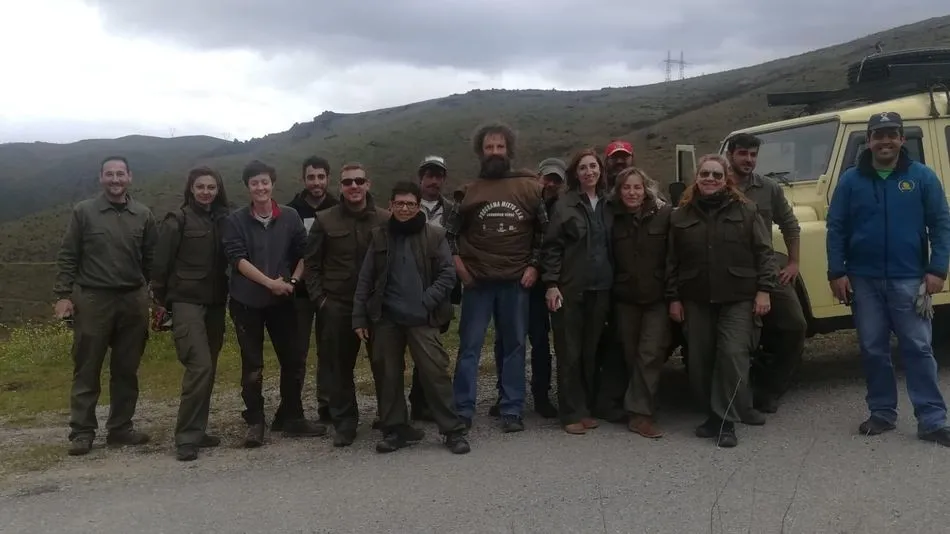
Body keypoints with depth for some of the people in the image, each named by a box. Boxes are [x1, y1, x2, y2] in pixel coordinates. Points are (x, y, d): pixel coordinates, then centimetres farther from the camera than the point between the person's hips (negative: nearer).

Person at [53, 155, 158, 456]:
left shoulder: (143, 215, 7)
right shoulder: (83, 212, 1)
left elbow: (152, 260, 8)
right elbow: (67, 257, 0)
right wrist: (63, 295, -7)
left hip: (133, 301, 2)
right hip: (92, 299, -2)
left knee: (126, 370, 8)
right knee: (87, 370, 3)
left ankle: (121, 428, 18)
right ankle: (82, 432, 10)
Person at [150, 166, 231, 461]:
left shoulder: (223, 220, 10)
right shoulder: (177, 220, -4)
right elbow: (161, 263, -4)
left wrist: (228, 297, 11)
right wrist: (160, 301, -4)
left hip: (215, 304, 6)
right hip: (186, 302, -5)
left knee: (208, 369, 8)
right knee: (200, 366, -16)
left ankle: (198, 430, 19)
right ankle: (187, 436, -8)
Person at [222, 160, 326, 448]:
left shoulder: (290, 216, 3)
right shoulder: (235, 220, -2)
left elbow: (303, 253, 8)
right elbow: (237, 259, -11)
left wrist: (292, 281, -7)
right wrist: (270, 282, -17)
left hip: (282, 300, 2)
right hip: (247, 301, -2)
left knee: (292, 360, 6)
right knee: (252, 365, 4)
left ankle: (292, 417, 20)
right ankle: (254, 422, 14)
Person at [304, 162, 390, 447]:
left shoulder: (386, 219, 0)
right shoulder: (325, 220, 3)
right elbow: (311, 263, 6)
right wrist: (319, 298, -1)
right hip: (337, 306, 1)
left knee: (383, 363, 3)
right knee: (340, 366, 7)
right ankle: (344, 423, 19)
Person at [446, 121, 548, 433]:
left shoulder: (529, 186, 3)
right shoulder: (469, 190, 5)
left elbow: (544, 229, 8)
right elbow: (450, 230, 11)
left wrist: (533, 266, 0)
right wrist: (457, 263, -1)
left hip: (516, 280, 0)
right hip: (477, 280, 0)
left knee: (514, 346, 6)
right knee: (469, 346, 2)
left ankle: (512, 410, 14)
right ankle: (463, 410, 9)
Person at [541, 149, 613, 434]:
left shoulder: (607, 205, 12)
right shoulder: (564, 204, -2)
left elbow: (612, 246, 15)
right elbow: (551, 247, -6)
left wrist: (613, 284, 10)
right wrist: (551, 284, -13)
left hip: (600, 289, 4)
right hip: (570, 288, -4)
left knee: (591, 351, 8)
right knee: (570, 352, 0)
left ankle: (586, 408, 18)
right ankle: (572, 413, 7)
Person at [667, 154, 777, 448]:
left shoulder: (745, 211, 2)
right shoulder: (681, 215, 8)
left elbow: (764, 252, 0)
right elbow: (673, 261, 9)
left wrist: (763, 290, -8)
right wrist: (673, 297, 5)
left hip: (739, 298, -3)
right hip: (697, 300, 3)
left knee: (733, 356, -11)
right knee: (699, 361, 5)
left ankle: (725, 422, -3)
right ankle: (715, 414, 21)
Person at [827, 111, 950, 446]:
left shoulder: (922, 177, 3)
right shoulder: (850, 180, 5)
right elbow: (836, 228, 4)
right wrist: (837, 273, -3)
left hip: (908, 279, -1)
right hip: (864, 280, 2)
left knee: (918, 348, -1)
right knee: (873, 349, 8)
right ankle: (882, 413, 19)